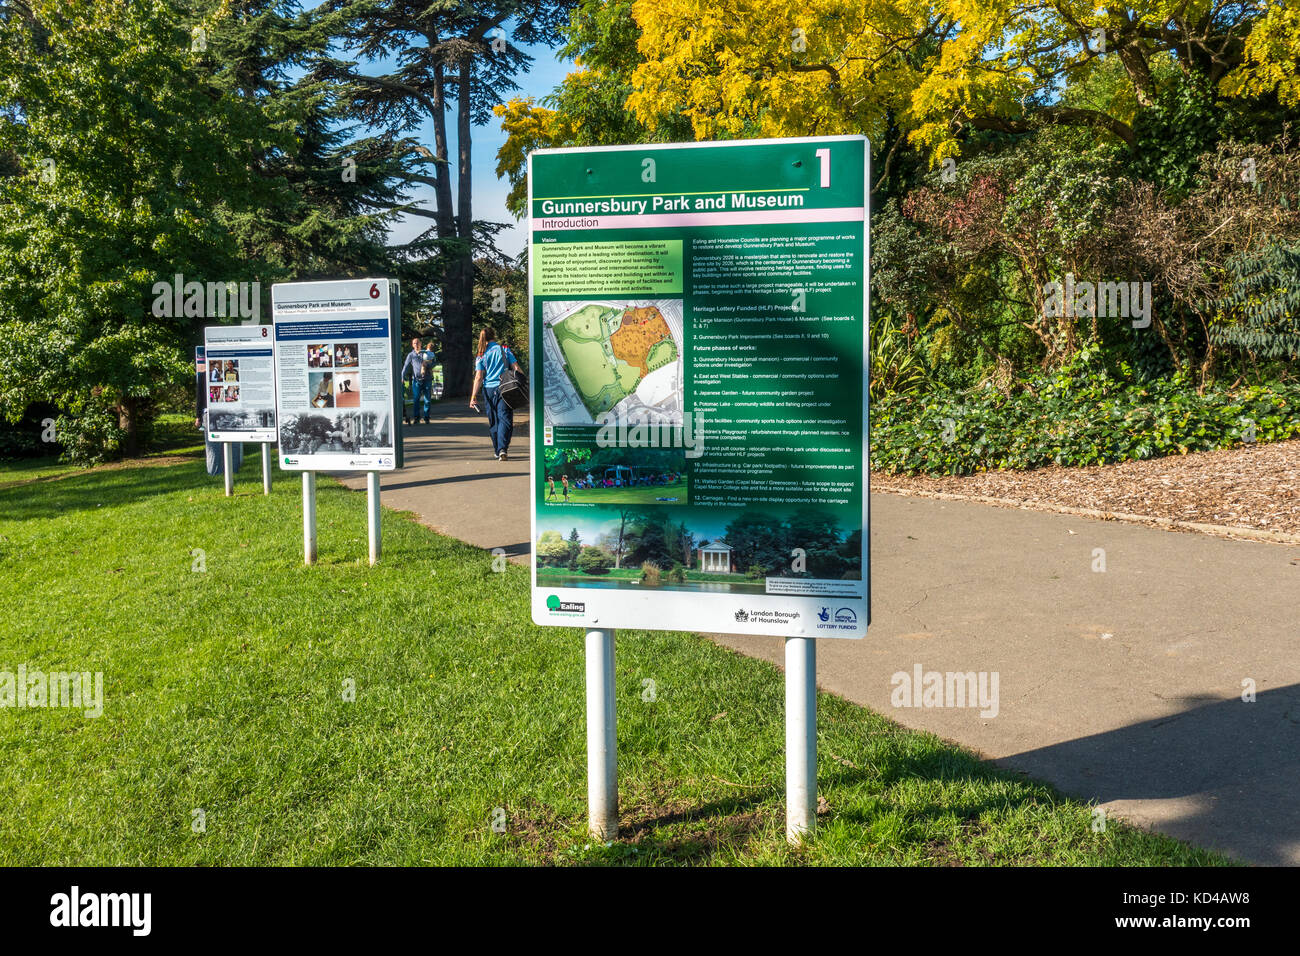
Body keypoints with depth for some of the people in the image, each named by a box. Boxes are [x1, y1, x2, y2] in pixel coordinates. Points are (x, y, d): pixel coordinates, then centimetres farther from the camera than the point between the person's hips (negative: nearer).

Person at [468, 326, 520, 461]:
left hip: (489, 390, 2)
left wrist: (473, 396, -3)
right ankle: (502, 449, -22)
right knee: (505, 419, -4)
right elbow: (516, 368, -3)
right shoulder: (504, 349, 2)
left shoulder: (481, 355, 4)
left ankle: (497, 451, 19)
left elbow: (478, 377, -3)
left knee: (493, 421, 13)